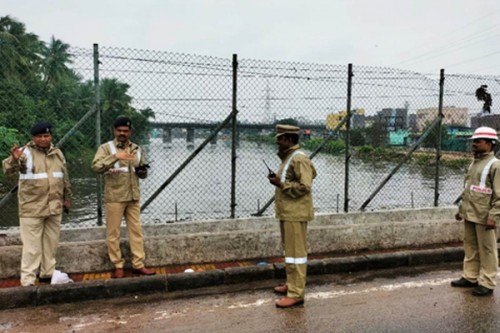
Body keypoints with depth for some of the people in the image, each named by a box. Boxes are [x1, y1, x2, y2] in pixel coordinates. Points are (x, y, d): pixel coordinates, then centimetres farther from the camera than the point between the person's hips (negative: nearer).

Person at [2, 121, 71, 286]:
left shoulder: (57, 153, 10)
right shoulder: (26, 152, -7)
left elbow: (65, 178, 17)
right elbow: (8, 170, -22)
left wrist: (67, 198, 18)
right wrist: (14, 160, -43)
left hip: (54, 207, 5)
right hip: (32, 208, -5)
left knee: (51, 243, 15)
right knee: (32, 246, -1)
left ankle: (47, 273, 29)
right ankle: (28, 280, 9)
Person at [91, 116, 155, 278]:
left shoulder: (137, 149, 10)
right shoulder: (106, 147, -4)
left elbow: (143, 174, 18)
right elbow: (96, 166, -22)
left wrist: (143, 171, -6)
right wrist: (115, 156, -32)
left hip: (133, 198, 4)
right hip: (114, 198, -4)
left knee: (136, 231, 8)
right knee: (113, 233, 3)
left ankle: (138, 265, 17)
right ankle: (118, 266, 16)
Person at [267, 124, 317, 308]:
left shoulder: (299, 159, -16)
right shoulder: (289, 157, 15)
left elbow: (304, 186, -23)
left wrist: (280, 184, -19)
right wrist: (278, 180, 8)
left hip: (295, 213, -10)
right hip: (287, 212, 10)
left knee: (295, 252, -5)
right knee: (289, 250, 19)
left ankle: (296, 293, 1)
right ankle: (291, 284, 32)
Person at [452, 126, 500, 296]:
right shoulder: (474, 163, 15)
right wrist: (461, 209, 19)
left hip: (483, 217, -8)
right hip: (469, 215, 8)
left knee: (486, 250, 2)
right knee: (470, 247, 15)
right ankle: (470, 277, 26)